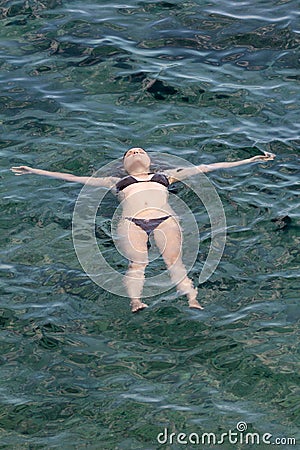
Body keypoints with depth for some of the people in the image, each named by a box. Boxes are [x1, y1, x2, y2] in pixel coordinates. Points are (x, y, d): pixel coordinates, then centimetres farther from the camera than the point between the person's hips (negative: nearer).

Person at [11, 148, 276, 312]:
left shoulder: (165, 176, 35)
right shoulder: (117, 182, 33)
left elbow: (206, 168, 33)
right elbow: (75, 179, 30)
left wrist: (250, 161, 30)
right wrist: (36, 172, 26)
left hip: (166, 219, 0)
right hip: (132, 222, 0)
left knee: (175, 261, -24)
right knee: (137, 263, -25)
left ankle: (192, 299, -40)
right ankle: (135, 300, -42)